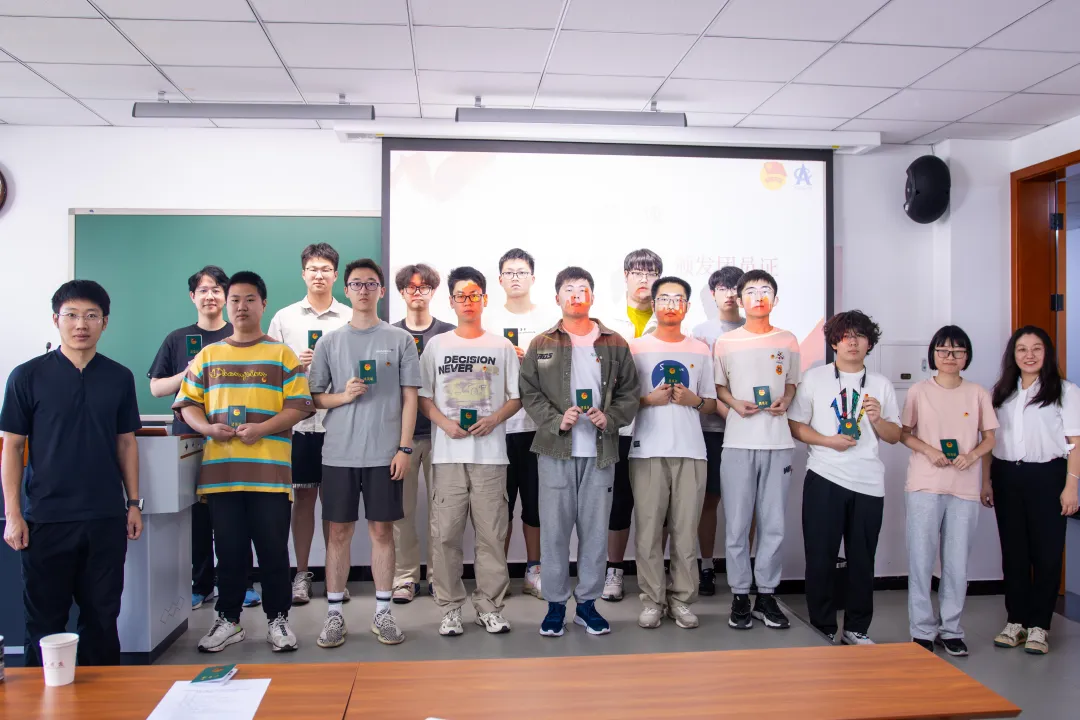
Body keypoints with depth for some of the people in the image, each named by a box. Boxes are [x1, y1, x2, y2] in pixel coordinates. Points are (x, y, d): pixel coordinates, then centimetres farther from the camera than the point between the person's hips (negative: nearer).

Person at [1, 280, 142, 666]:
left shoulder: (119, 378, 5)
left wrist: (134, 503, 7)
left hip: (106, 519, 2)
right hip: (47, 519, -2)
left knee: (102, 618, 10)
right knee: (44, 620, 8)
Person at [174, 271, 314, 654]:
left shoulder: (282, 354, 6)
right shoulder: (207, 356, 14)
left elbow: (299, 406, -1)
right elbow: (187, 404, 12)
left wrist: (262, 428, -15)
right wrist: (208, 427, -8)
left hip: (270, 470, -2)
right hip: (220, 469, 2)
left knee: (273, 548, 2)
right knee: (228, 549, 8)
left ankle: (277, 619, 15)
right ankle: (228, 620, 21)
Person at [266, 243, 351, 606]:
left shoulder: (351, 319, 5)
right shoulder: (284, 318, 8)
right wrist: (296, 363, -10)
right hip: (298, 421, 1)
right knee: (303, 496, 7)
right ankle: (301, 574, 18)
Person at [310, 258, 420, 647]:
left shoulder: (400, 339, 3)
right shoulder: (329, 342, 6)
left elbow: (409, 397, 2)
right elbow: (315, 397, 8)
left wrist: (404, 447, -4)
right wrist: (344, 396, -12)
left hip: (385, 453, -1)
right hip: (339, 453, 1)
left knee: (382, 530, 6)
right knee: (339, 531, 6)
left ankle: (383, 612, 16)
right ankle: (334, 613, 16)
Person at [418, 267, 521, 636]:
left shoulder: (502, 346, 7)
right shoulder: (436, 345, 9)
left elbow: (516, 397, 8)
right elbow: (423, 396, 8)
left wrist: (494, 419, -10)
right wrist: (444, 422, -9)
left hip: (490, 453, 0)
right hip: (448, 453, 0)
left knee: (492, 533, 1)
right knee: (446, 533, 1)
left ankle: (489, 606, 13)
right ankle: (450, 607, 13)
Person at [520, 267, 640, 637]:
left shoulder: (615, 344, 9)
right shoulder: (541, 345, 7)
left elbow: (629, 392, 9)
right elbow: (529, 392, 2)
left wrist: (610, 418, -9)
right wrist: (556, 420, -13)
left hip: (600, 451, 1)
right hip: (556, 450, -1)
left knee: (596, 530, 6)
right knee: (554, 529, 3)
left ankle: (587, 602, 21)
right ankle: (555, 603, 17)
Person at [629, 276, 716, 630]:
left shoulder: (701, 351, 12)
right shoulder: (636, 348, 6)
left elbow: (711, 404, 16)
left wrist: (694, 400, -5)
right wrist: (649, 399, -11)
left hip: (690, 451, 2)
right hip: (648, 451, -1)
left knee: (686, 530, 2)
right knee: (648, 529, -1)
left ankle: (682, 600, 14)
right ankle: (652, 600, 11)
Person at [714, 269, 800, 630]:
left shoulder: (788, 341, 9)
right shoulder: (725, 343, 4)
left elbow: (792, 382, 18)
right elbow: (717, 386, 10)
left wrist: (785, 401, -3)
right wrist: (735, 403, -8)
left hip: (778, 441, 2)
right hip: (738, 441, -1)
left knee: (773, 523, 5)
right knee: (737, 524, 2)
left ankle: (767, 594, 17)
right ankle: (740, 596, 13)